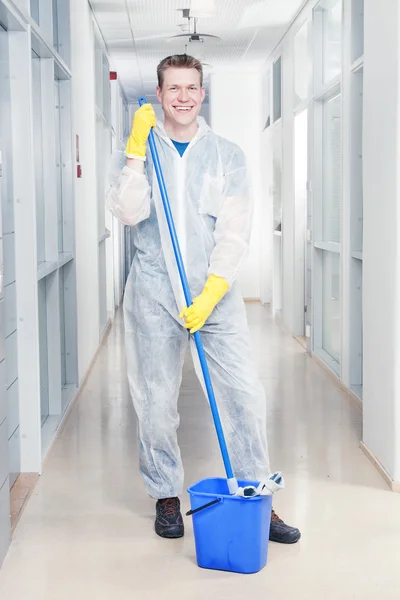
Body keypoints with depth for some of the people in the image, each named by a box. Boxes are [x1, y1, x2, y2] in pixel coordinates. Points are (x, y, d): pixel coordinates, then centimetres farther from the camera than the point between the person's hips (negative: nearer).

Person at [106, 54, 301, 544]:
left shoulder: (227, 155, 6)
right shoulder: (142, 151, 8)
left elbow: (234, 233, -2)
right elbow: (128, 212, -8)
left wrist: (210, 293, -13)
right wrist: (136, 152, -13)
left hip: (216, 290, 0)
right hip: (154, 292, 0)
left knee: (245, 393, -4)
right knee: (155, 402, 4)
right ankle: (166, 496, 22)